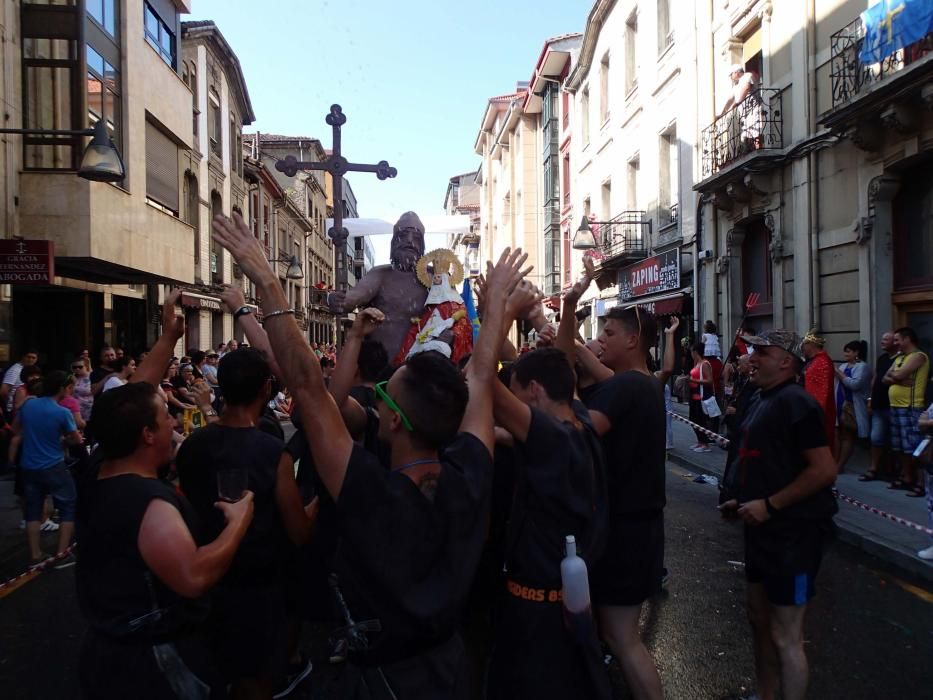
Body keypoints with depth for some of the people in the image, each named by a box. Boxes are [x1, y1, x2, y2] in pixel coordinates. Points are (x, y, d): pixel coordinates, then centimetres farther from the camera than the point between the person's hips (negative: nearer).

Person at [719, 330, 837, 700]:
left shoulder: (796, 402, -18)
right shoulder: (758, 399, 10)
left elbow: (824, 470, -24)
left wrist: (770, 505, -22)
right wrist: (742, 501, 10)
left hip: (793, 531, -10)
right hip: (762, 528, 10)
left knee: (785, 636, 1)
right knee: (759, 618, 22)